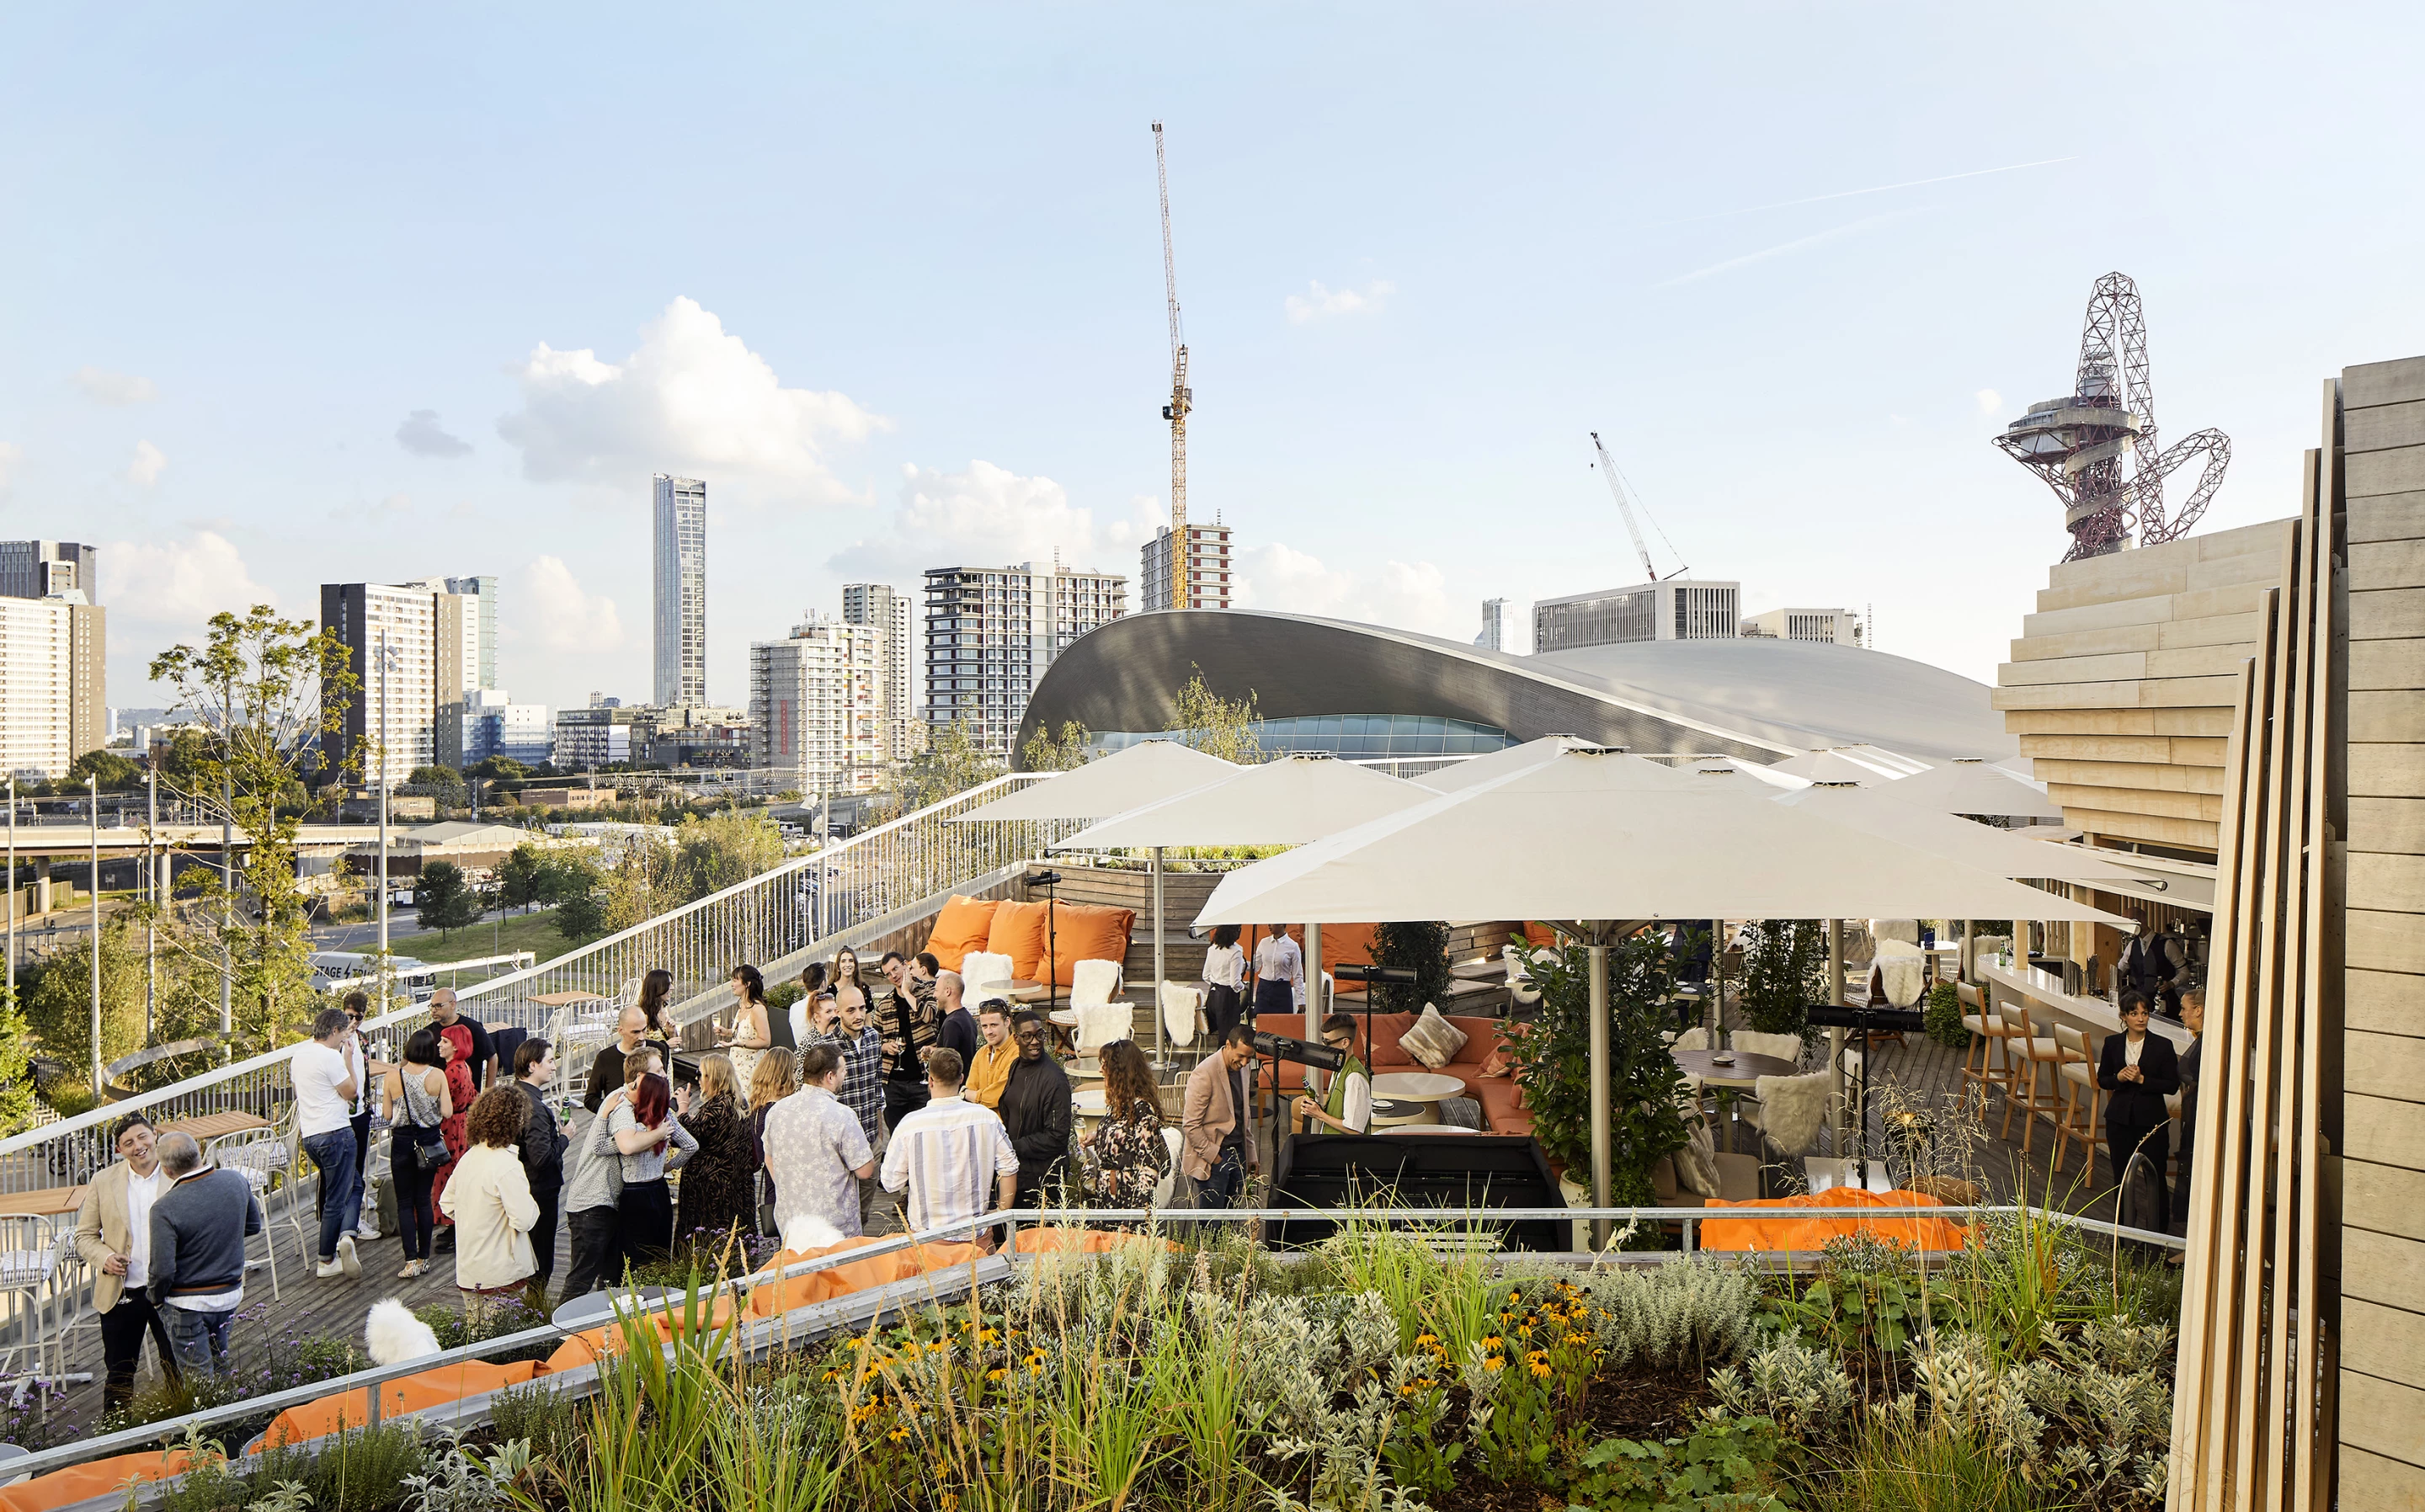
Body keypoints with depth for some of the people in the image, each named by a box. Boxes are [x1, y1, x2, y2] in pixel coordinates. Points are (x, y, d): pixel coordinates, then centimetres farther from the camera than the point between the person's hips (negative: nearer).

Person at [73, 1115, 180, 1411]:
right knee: (119, 1374, 12)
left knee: (178, 1370, 11)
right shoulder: (103, 1181, -1)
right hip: (120, 1295, 1)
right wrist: (105, 1258, -13)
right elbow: (85, 1234, 6)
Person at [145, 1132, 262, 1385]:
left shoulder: (165, 1208, -24)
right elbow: (253, 1226, 8)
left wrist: (155, 1298, -1)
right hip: (231, 1295, 5)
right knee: (220, 1367, 24)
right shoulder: (236, 1181, -9)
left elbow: (163, 1271, -21)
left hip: (189, 1304, -5)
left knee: (199, 1382, 8)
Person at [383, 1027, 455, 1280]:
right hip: (429, 1141, 1)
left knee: (405, 1202, 6)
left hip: (401, 1141, -1)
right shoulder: (437, 1075, -12)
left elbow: (387, 1114, -5)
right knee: (424, 1199, 13)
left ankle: (411, 1260, -1)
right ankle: (424, 1257, 17)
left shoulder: (393, 1076, -10)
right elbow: (447, 1112, -12)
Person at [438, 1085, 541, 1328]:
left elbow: (448, 1205, 16)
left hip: (467, 1273, 8)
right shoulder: (507, 1166, -21)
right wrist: (532, 1202, -4)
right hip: (500, 1279, -8)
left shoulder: (468, 1157, 4)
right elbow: (524, 1220, -23)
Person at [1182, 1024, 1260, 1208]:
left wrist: (1251, 1153, 16)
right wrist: (1212, 1156, -15)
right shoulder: (1204, 1074, -19)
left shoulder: (1244, 1068, 6)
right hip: (1212, 1159, -7)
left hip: (1238, 1152, 7)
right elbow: (1190, 1124, -17)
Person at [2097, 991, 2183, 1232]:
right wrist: (2119, 1078, -11)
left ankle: (2159, 1231, 12)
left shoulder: (2163, 1045, -4)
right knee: (2122, 1177, 10)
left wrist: (2142, 1080, -17)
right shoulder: (2113, 1043, 3)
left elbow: (2172, 1085, -5)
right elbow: (2102, 1079, 9)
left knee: (2156, 1178, -1)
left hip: (2151, 1118, -3)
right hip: (2120, 1118, 3)